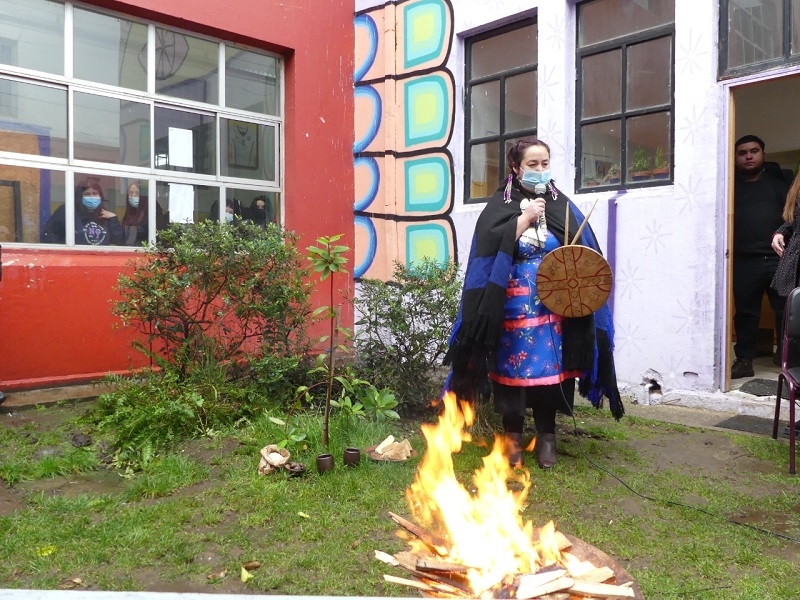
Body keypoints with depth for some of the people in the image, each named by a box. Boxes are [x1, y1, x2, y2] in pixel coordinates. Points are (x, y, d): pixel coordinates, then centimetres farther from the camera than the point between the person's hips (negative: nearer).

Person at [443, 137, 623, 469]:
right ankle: (512, 436, 16)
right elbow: (490, 248, -13)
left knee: (550, 366, 2)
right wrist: (524, 218, -13)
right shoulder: (500, 205, 2)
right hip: (513, 305, -1)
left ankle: (546, 435, 15)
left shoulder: (562, 205, 8)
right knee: (513, 366, 2)